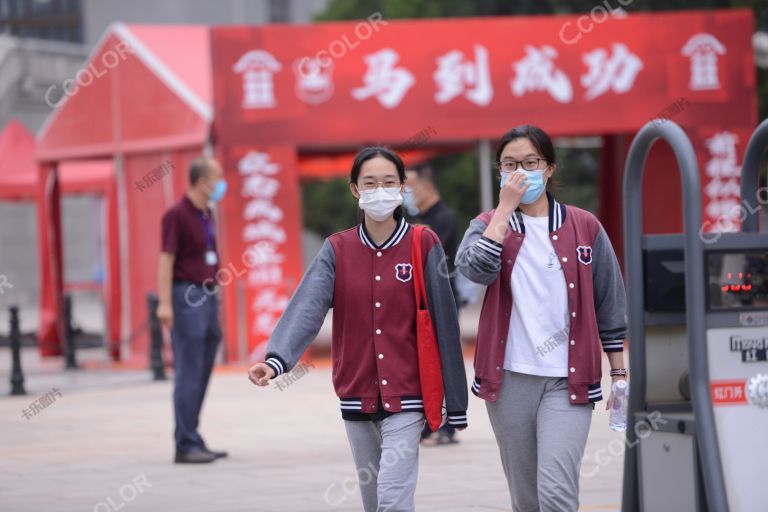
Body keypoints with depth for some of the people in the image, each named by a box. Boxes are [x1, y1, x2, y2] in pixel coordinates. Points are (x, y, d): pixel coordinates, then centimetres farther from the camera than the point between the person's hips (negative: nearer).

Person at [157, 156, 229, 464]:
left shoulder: (206, 215, 16)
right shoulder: (177, 215, -9)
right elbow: (166, 259, -13)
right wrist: (164, 303, -20)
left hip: (207, 298, 8)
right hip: (186, 299, -8)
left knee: (201, 377, 8)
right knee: (188, 375, -8)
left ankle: (191, 442, 12)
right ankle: (187, 446, -8)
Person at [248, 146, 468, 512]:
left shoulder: (424, 246, -4)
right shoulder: (337, 250, 3)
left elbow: (443, 322, -3)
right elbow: (307, 306, -13)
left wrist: (456, 401, -3)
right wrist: (277, 359, -31)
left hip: (405, 397, -3)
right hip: (357, 397, 3)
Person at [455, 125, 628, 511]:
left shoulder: (584, 227, 4)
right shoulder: (488, 225, 6)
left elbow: (611, 307, 8)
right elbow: (476, 268, -17)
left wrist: (620, 375, 6)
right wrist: (506, 207, -14)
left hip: (569, 380, -2)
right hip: (510, 379, 2)